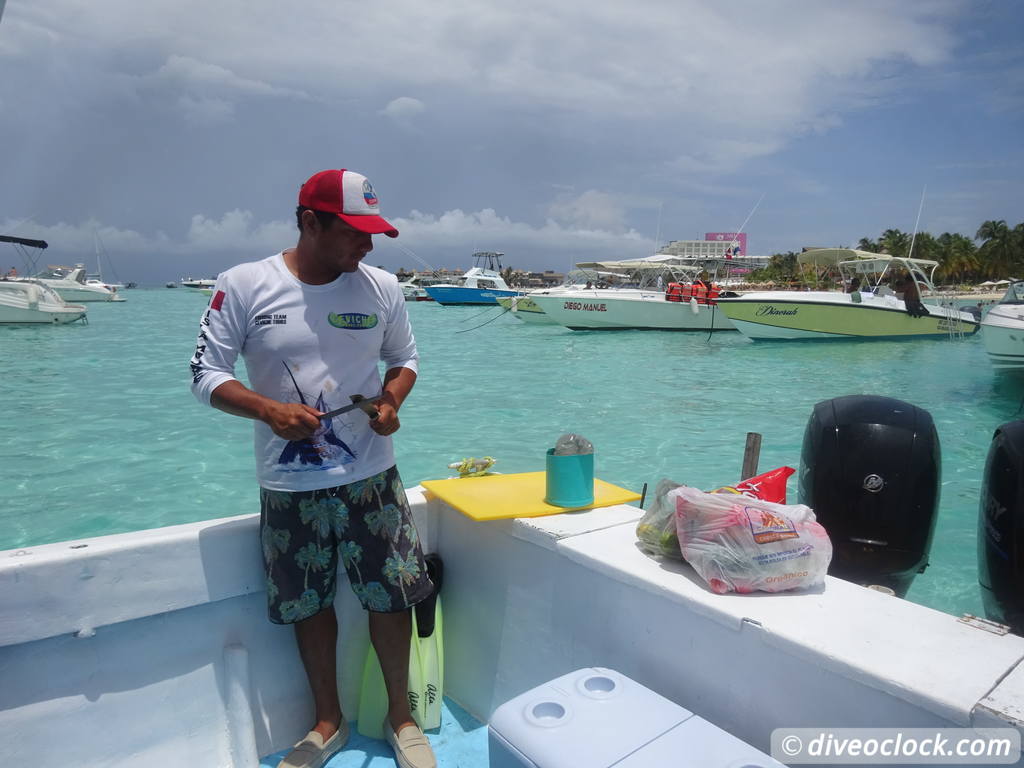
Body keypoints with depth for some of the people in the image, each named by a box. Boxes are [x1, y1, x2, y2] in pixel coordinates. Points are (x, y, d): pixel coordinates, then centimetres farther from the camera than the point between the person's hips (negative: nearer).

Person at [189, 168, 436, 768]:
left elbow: (405, 357, 11)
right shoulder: (243, 285, -7)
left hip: (371, 477, 1)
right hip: (288, 486, 0)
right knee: (311, 606, 15)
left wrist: (391, 400, -10)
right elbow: (207, 373, -3)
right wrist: (269, 409, -20)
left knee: (392, 599, 7)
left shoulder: (382, 287, -2)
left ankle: (401, 717, 33)